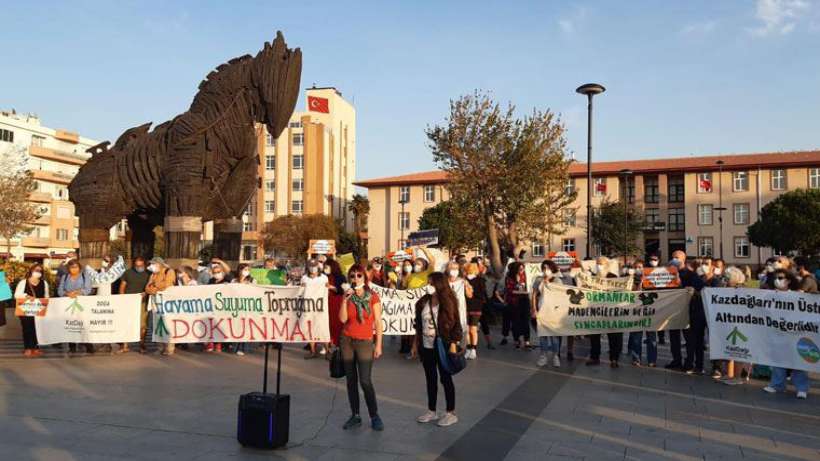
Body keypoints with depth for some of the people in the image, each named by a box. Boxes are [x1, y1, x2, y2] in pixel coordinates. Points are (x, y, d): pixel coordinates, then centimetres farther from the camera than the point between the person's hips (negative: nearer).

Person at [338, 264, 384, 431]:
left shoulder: (373, 297, -3)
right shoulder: (348, 296, 6)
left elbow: (378, 322, -3)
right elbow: (343, 319, -7)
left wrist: (378, 345, -6)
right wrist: (345, 300, -15)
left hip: (365, 342, -3)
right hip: (347, 341, 3)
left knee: (365, 381, -9)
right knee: (351, 380, 7)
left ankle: (375, 416, 4)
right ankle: (355, 416, 16)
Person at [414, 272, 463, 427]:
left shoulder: (448, 302, -11)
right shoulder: (423, 302, 4)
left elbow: (456, 324, -10)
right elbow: (419, 324, 10)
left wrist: (454, 344, -15)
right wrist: (416, 342, 10)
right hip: (426, 346, 5)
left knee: (445, 378, 4)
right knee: (430, 379, 13)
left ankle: (451, 413, 16)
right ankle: (431, 411, 25)